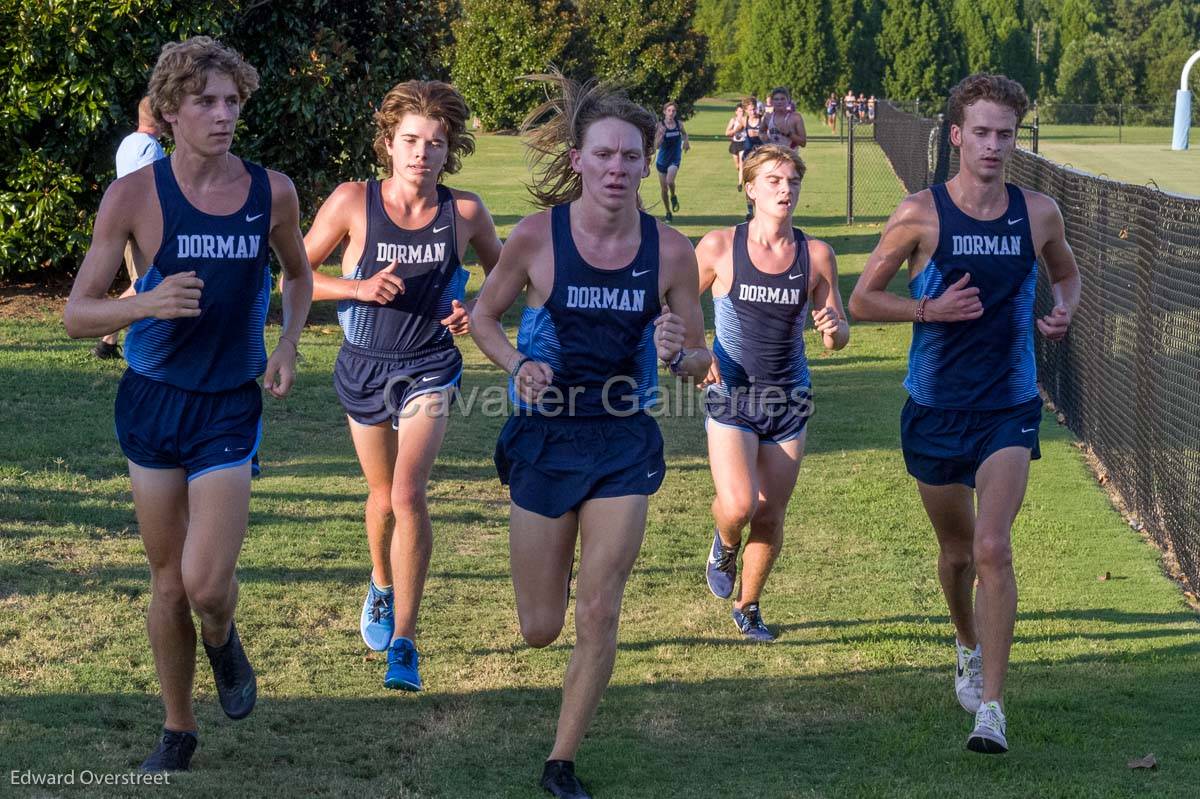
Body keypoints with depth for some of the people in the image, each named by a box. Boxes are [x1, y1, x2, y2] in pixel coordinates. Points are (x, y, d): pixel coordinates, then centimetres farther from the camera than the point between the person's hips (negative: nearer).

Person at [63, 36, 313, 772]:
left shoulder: (272, 193, -5)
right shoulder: (135, 196, -10)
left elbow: (298, 274, 17)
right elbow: (77, 315, -9)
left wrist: (289, 345, 1)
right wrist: (147, 303, -28)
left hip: (231, 407, 0)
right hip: (154, 400, 0)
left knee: (207, 583, -14)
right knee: (168, 582, 10)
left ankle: (224, 644, 23)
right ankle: (178, 729, 30)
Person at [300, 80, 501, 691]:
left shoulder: (465, 212, -9)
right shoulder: (352, 202, -11)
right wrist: (359, 287, -21)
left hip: (429, 369, -1)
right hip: (364, 367, 1)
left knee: (409, 494, -19)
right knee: (382, 495, 18)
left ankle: (403, 641, -11)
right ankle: (382, 587, 50)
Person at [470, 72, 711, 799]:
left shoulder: (671, 251, -9)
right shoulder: (535, 237, -12)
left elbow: (701, 365, 1)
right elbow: (483, 316, 4)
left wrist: (676, 355, -23)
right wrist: (518, 368, -15)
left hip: (625, 444, 0)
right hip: (545, 438, 0)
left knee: (599, 616, -3)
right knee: (540, 628, 7)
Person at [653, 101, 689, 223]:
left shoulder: (679, 124, -4)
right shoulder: (660, 126, -11)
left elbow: (684, 134, 20)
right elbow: (656, 146, -15)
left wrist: (685, 142, 1)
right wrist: (661, 134, -31)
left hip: (675, 159, -1)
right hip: (662, 160, 1)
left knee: (670, 181, -28)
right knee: (663, 189, 6)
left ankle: (673, 197, 6)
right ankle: (668, 212, 26)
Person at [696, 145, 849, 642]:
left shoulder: (816, 256, -1)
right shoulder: (720, 247, -6)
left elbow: (839, 337, 4)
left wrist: (832, 329, -19)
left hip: (789, 399, 2)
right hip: (731, 395, -2)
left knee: (770, 516, 8)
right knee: (737, 506, -19)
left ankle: (748, 607, 31)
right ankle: (724, 545, 19)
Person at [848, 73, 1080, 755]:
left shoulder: (1039, 213, -1)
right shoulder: (921, 214, -8)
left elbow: (1066, 273, 19)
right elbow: (863, 299, -1)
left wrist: (1065, 309, -3)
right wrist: (930, 309, -17)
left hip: (1010, 409, 0)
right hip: (936, 409, 0)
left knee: (994, 549, -15)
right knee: (957, 551, 16)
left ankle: (991, 707, -13)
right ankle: (971, 649, 46)